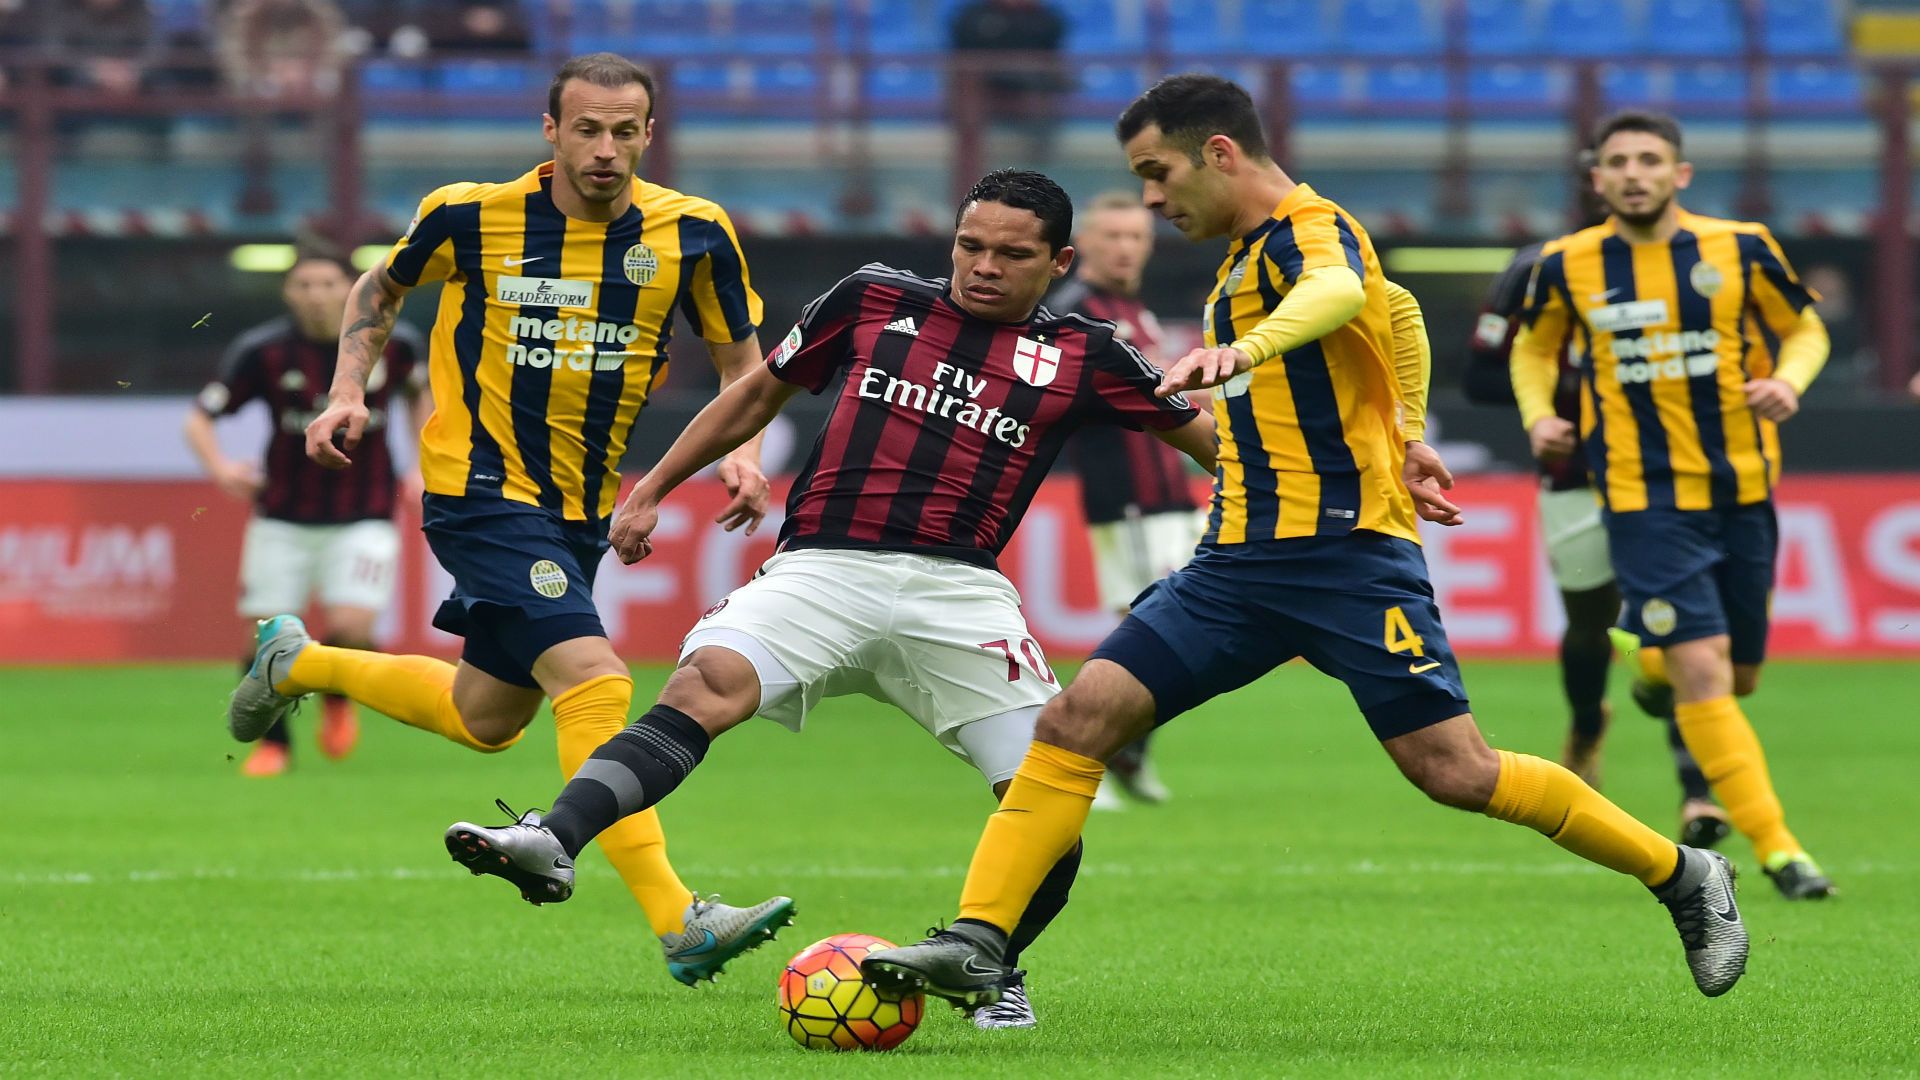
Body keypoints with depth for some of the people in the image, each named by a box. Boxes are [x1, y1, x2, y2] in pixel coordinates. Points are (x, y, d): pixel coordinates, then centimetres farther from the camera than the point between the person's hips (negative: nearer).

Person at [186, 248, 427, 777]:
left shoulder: (394, 343, -7)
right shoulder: (260, 351, -12)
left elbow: (421, 390, 16)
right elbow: (200, 419, -6)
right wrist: (220, 467, -26)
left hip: (363, 519, 0)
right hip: (283, 522, 0)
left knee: (350, 628, -17)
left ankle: (338, 701, 18)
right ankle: (273, 743, 23)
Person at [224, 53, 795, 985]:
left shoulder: (692, 234, -6)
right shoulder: (471, 217, -10)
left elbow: (741, 359, 7)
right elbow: (382, 288, 10)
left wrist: (742, 453, -11)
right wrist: (348, 394, -3)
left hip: (581, 509, 6)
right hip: (480, 492, -6)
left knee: (485, 720, 18)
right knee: (593, 679, -23)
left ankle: (296, 664, 42)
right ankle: (677, 920, -27)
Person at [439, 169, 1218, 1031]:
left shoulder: (1081, 357, 11)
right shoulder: (875, 300, 16)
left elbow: (1203, 435, 19)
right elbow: (759, 393, 26)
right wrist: (653, 488, 25)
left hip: (958, 588, 1)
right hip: (823, 570, -1)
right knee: (707, 681, -29)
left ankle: (994, 972, 18)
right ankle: (554, 844, -46)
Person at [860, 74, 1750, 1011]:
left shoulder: (1310, 229, -10)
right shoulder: (1247, 256, 18)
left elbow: (1338, 291, -36)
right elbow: (1392, 311, 35)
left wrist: (1244, 347, -56)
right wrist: (1404, 437, 34)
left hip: (1347, 550, -8)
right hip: (1240, 562, 8)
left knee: (1453, 772, -10)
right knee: (1080, 716, -7)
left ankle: (1682, 877, 8)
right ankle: (976, 945, -11)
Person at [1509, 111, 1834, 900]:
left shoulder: (1740, 249, -4)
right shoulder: (1566, 267, -3)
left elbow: (1805, 330, 10)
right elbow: (1534, 348, 16)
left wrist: (1787, 382, -11)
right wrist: (1538, 416, -2)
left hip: (1742, 493, 2)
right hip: (1644, 500, -2)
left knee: (1738, 677, 13)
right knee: (1702, 671, -16)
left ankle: (1652, 664, 49)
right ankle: (1774, 847, -16)